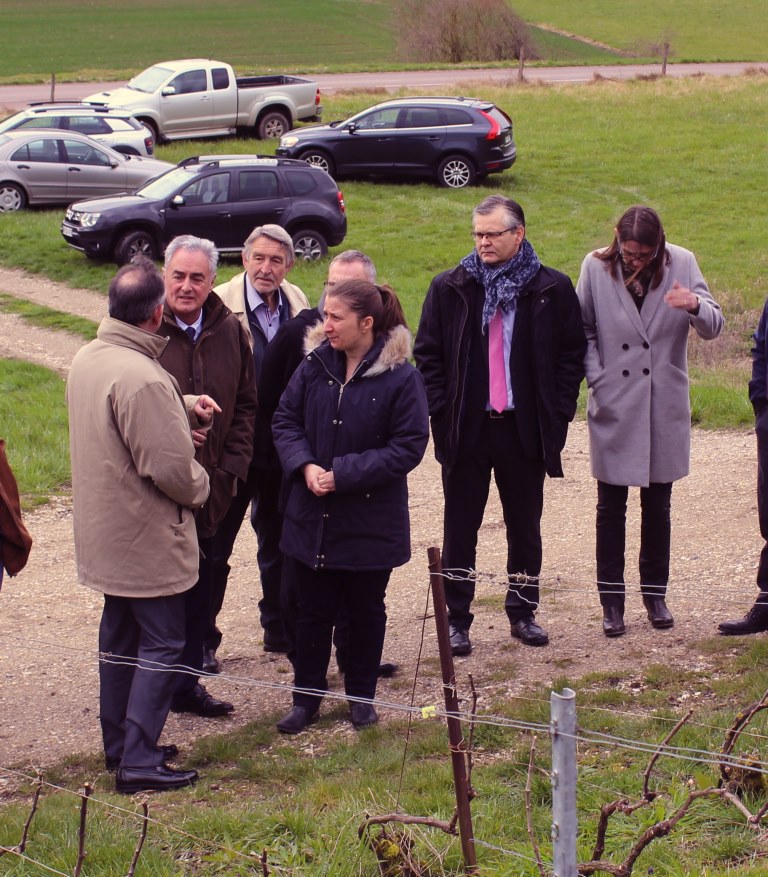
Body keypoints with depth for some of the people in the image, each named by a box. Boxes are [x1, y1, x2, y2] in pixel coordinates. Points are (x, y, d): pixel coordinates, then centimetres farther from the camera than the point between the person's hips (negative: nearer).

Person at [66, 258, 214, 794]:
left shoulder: (87, 360, 2)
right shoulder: (143, 378, -28)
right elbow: (171, 467, -26)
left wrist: (185, 408, 5)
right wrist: (200, 487, -5)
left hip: (105, 533, 9)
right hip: (148, 539, -9)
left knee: (119, 635, 19)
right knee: (160, 645, 0)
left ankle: (119, 743, 29)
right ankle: (140, 761, 0)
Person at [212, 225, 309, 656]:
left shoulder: (298, 304, 3)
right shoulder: (222, 304, -14)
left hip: (282, 446, 5)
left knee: (280, 542, 18)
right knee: (215, 543, 5)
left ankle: (280, 629, 32)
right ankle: (202, 637, 17)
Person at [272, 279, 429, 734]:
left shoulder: (402, 377, -14)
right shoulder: (315, 366, -2)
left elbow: (409, 446, -15)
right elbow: (285, 420, 5)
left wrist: (343, 474, -20)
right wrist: (305, 465, -14)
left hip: (371, 521, -3)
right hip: (313, 517, 3)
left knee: (366, 611, 14)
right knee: (313, 610, 11)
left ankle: (362, 696, 30)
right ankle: (306, 698, 24)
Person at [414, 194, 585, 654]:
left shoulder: (552, 289, 0)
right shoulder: (450, 288, 1)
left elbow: (573, 354, 4)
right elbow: (428, 353, 4)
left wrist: (558, 413, -2)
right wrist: (442, 410, -4)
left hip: (525, 428, 0)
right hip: (466, 428, 0)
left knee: (525, 526, 11)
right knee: (461, 529, 4)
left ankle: (524, 612, 24)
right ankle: (457, 619, 11)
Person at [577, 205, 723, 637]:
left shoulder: (682, 264, -5)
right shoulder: (596, 268, -6)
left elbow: (714, 326, -9)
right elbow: (583, 330, 4)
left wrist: (694, 305, -31)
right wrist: (597, 379, -7)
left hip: (665, 407, 1)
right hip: (615, 407, -1)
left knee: (657, 506, 12)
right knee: (612, 508, 6)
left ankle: (655, 593, 25)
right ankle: (612, 600, 15)